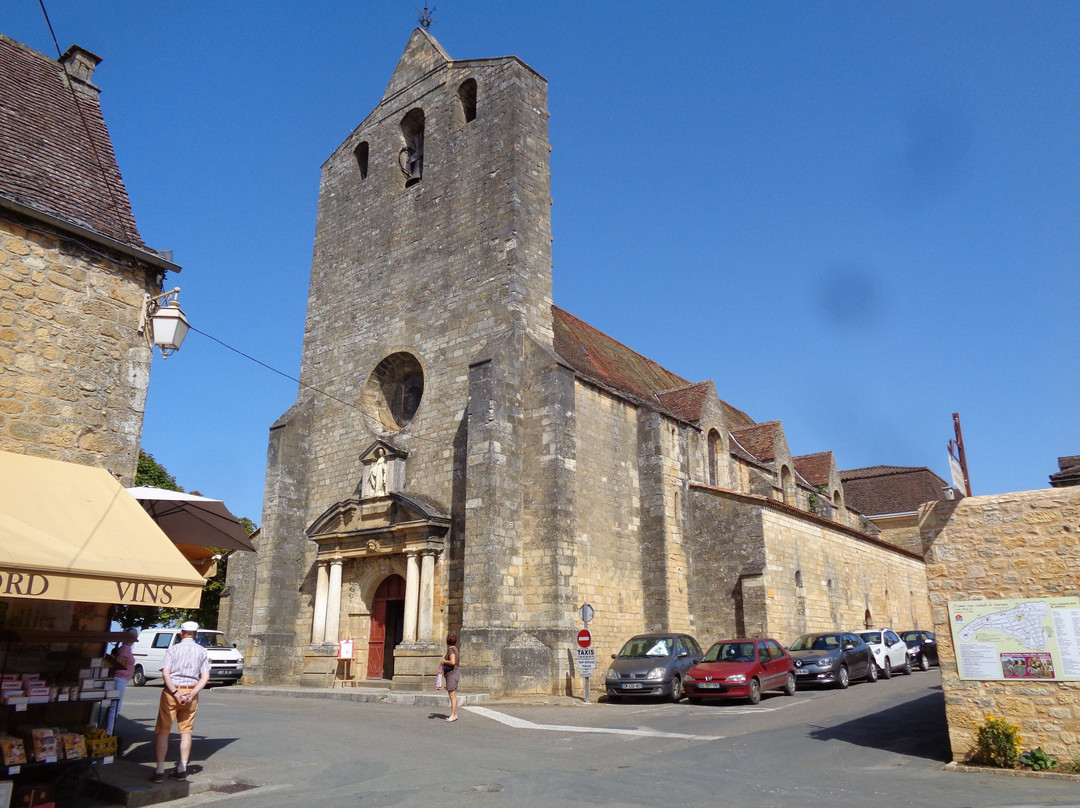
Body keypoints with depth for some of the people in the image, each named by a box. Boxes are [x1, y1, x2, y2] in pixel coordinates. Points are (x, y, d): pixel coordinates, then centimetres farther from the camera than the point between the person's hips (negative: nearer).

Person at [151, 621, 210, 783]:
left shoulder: (173, 649, -2)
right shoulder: (202, 651, 5)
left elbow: (165, 674, -13)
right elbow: (205, 677, -3)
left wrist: (175, 693, -12)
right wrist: (192, 694, -7)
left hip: (172, 691, -2)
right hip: (191, 692, 3)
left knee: (163, 731, 5)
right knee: (186, 731, 11)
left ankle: (160, 771, 3)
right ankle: (182, 769, 13)